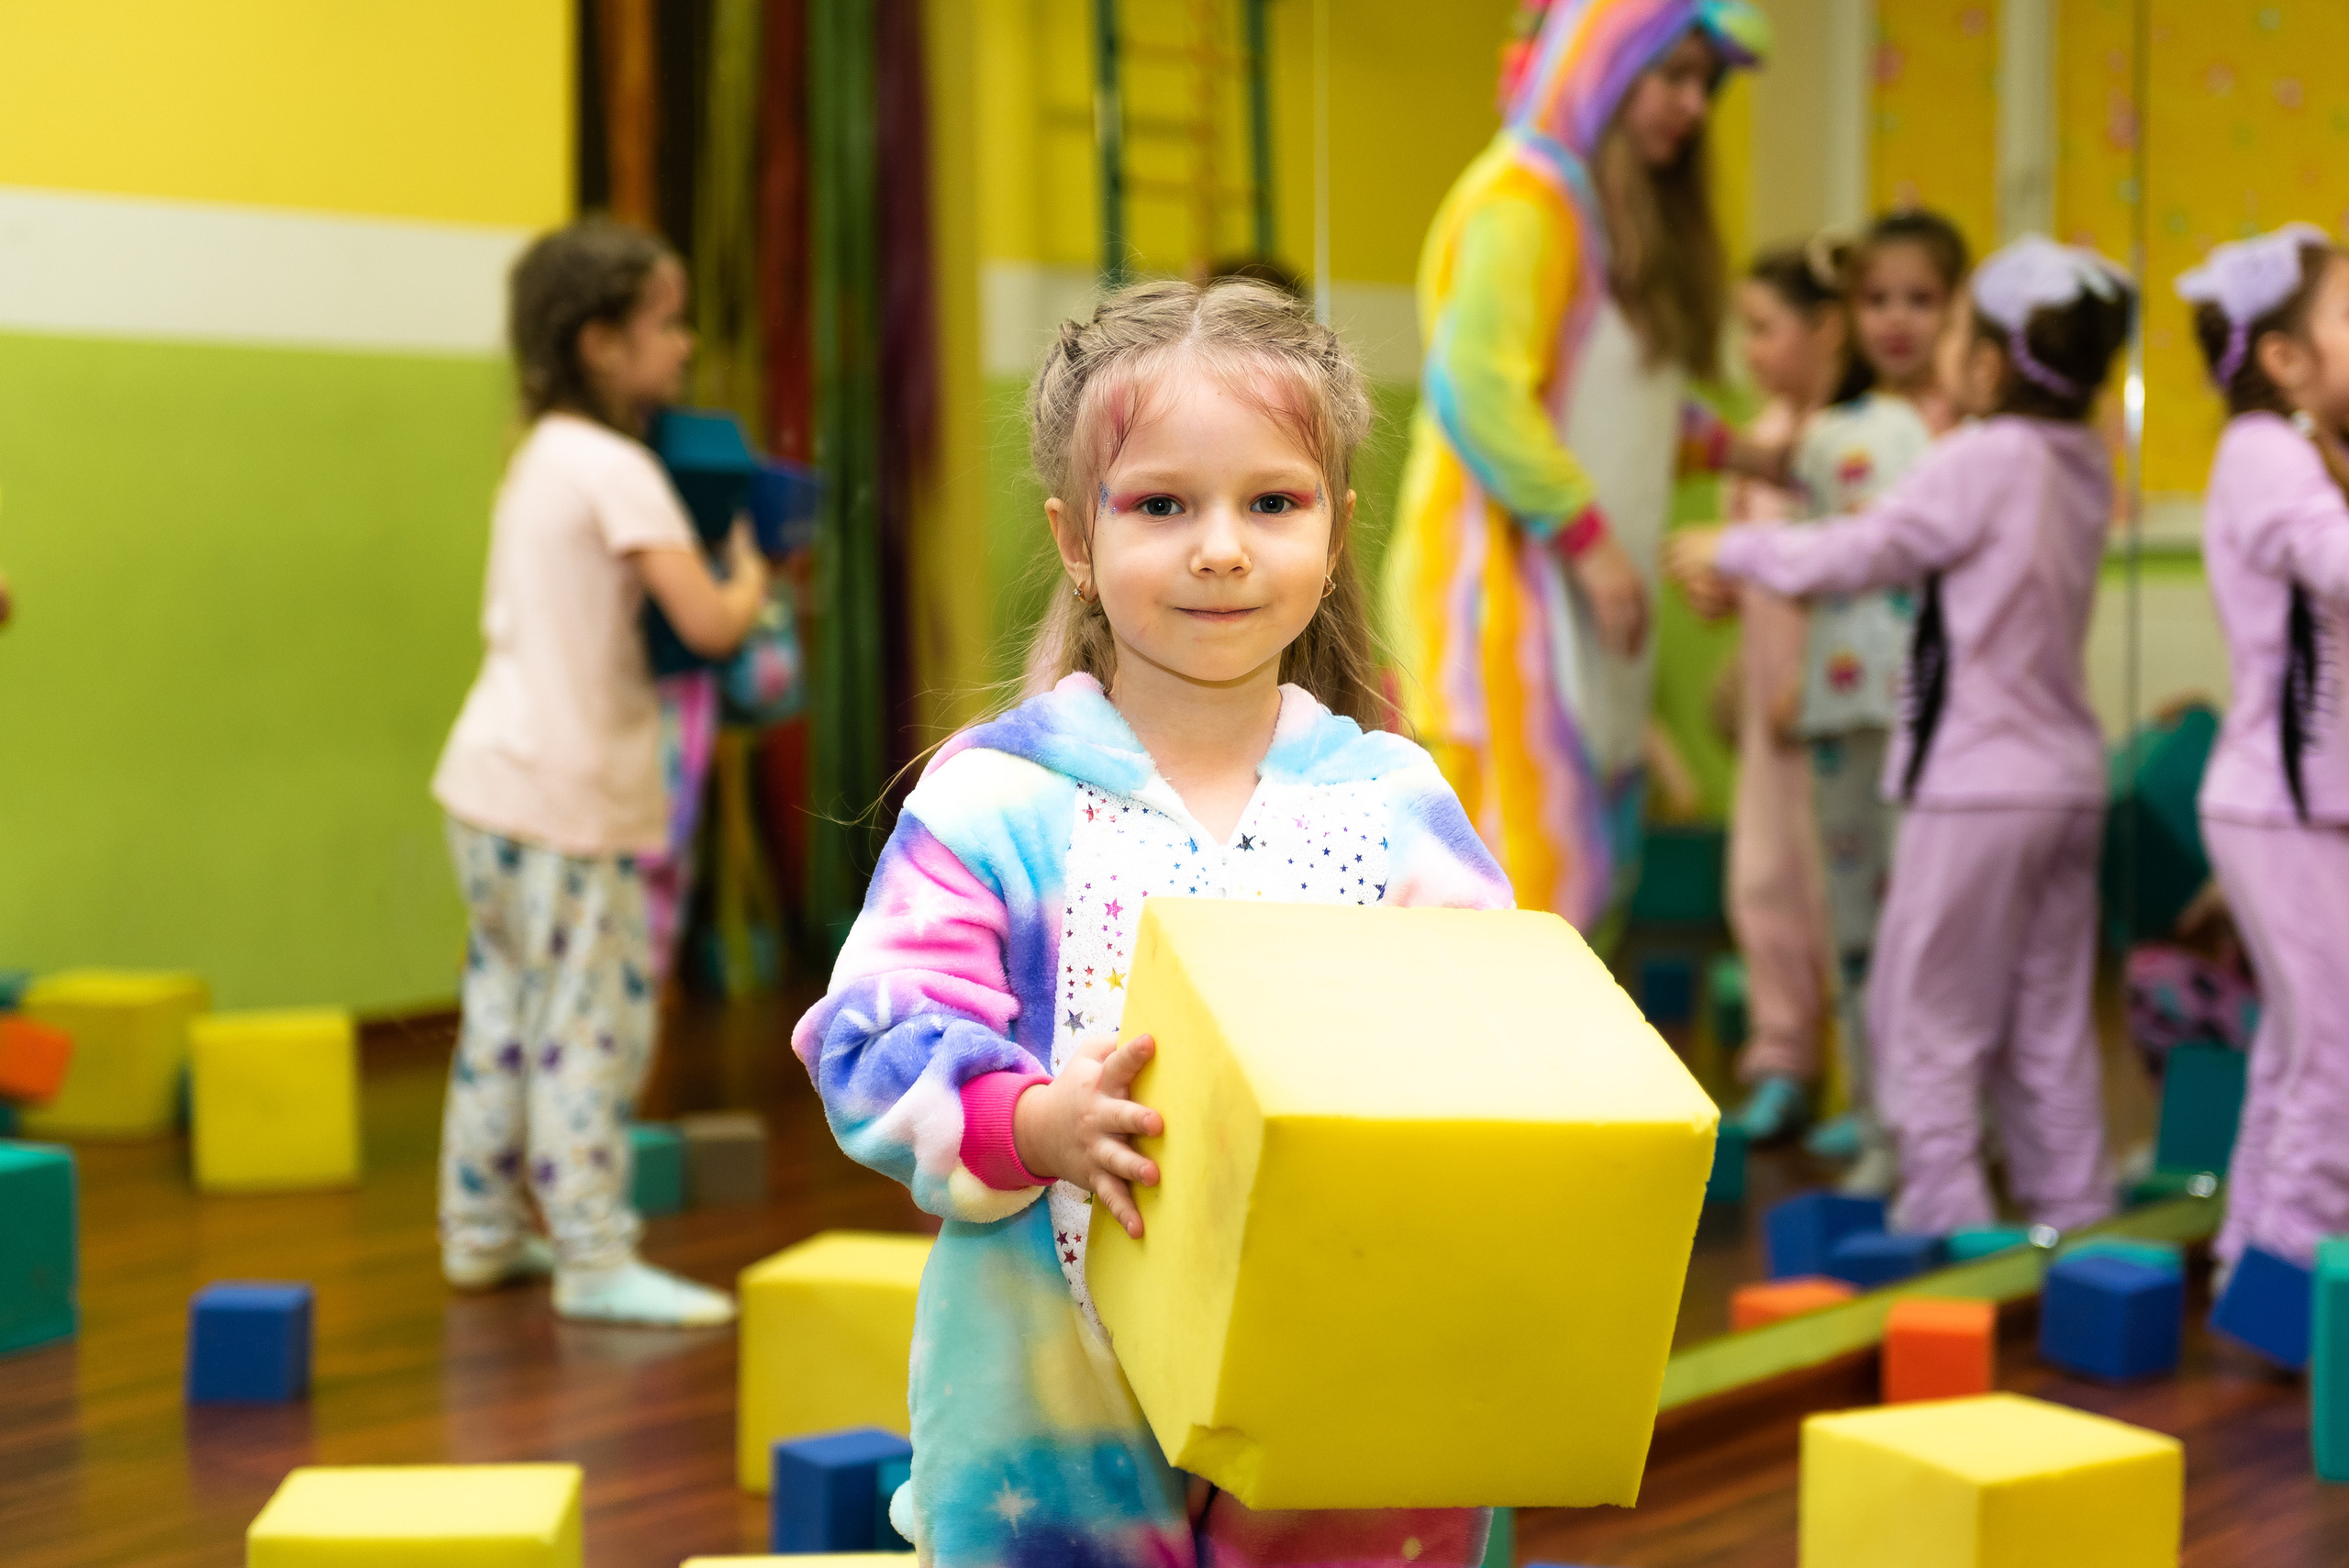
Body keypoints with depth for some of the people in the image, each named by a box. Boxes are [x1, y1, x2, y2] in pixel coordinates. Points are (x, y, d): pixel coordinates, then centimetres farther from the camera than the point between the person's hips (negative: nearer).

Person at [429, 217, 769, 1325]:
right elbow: (705, 622, -24)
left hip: (493, 775, 9)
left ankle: (481, 1233, 25)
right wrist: (748, 580, -1)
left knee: (507, 1013, 16)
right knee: (591, 1024, -5)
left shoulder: (538, 457, 14)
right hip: (569, 793, -9)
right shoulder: (616, 469, -15)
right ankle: (595, 1258, -2)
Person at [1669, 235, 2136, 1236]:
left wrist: (1729, 552, 4)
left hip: (1979, 786, -8)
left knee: (1924, 1016, 1)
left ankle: (1944, 1219, 2)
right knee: (2047, 1028, 14)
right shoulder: (2083, 468, 10)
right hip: (2070, 781, 8)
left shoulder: (1985, 459, -15)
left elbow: (1862, 554, -10)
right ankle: (2075, 1214, 18)